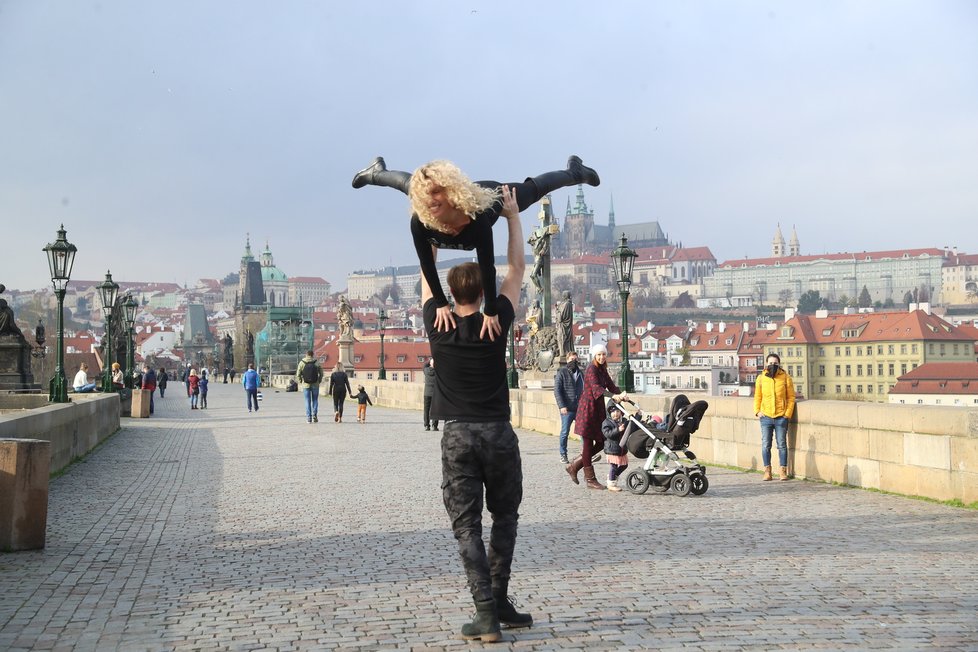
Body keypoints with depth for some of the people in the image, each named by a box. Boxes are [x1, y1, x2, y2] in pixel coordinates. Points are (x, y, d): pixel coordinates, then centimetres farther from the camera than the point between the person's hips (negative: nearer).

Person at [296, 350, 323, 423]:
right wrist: (319, 381, 11)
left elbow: (298, 374, -3)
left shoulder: (302, 363, -4)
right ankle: (314, 415, 1)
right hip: (315, 385, 0)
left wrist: (300, 382, 9)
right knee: (315, 401, 12)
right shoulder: (317, 363, -4)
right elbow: (321, 374, -1)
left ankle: (309, 418, 6)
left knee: (307, 402, 7)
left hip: (306, 385, 0)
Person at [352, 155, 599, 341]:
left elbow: (487, 267, -46)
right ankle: (377, 172, 69)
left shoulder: (476, 214, -52)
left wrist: (491, 312, -41)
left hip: (494, 194, -2)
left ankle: (573, 171, 61)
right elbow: (426, 265, -29)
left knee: (533, 189, 27)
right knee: (410, 185, 32)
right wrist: (441, 304, -27)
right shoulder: (420, 220, -42)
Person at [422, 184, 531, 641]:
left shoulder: (437, 324, -1)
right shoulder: (497, 321, -3)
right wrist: (512, 215, 10)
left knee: (467, 526, 1)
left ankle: (487, 613, -6)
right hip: (498, 432, 0)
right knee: (504, 519, 16)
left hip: (457, 435, 0)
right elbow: (518, 269, 7)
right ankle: (499, 602, 16)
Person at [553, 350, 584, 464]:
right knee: (565, 432, 1)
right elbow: (557, 390, -8)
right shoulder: (562, 373, -2)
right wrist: (562, 406, -16)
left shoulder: (580, 373, 15)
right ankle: (563, 455, 12)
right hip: (567, 409, -4)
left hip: (580, 408, 4)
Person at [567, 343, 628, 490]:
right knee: (588, 444, -2)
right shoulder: (591, 369, -12)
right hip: (588, 409, -9)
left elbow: (611, 386, 7)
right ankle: (590, 479, 3)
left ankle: (574, 466, 21)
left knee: (601, 442, 8)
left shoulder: (603, 370, 15)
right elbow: (596, 388, -27)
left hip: (598, 409, 9)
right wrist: (612, 396, -41)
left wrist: (621, 394, -13)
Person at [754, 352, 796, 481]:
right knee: (765, 445, 2)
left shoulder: (785, 377, 0)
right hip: (766, 417, 1)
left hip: (781, 417, -1)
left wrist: (788, 413, -5)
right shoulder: (761, 378, 4)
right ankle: (767, 471, 11)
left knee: (782, 445, 4)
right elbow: (757, 397, 11)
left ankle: (783, 470, 12)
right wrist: (757, 411, -2)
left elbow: (791, 397, 3)